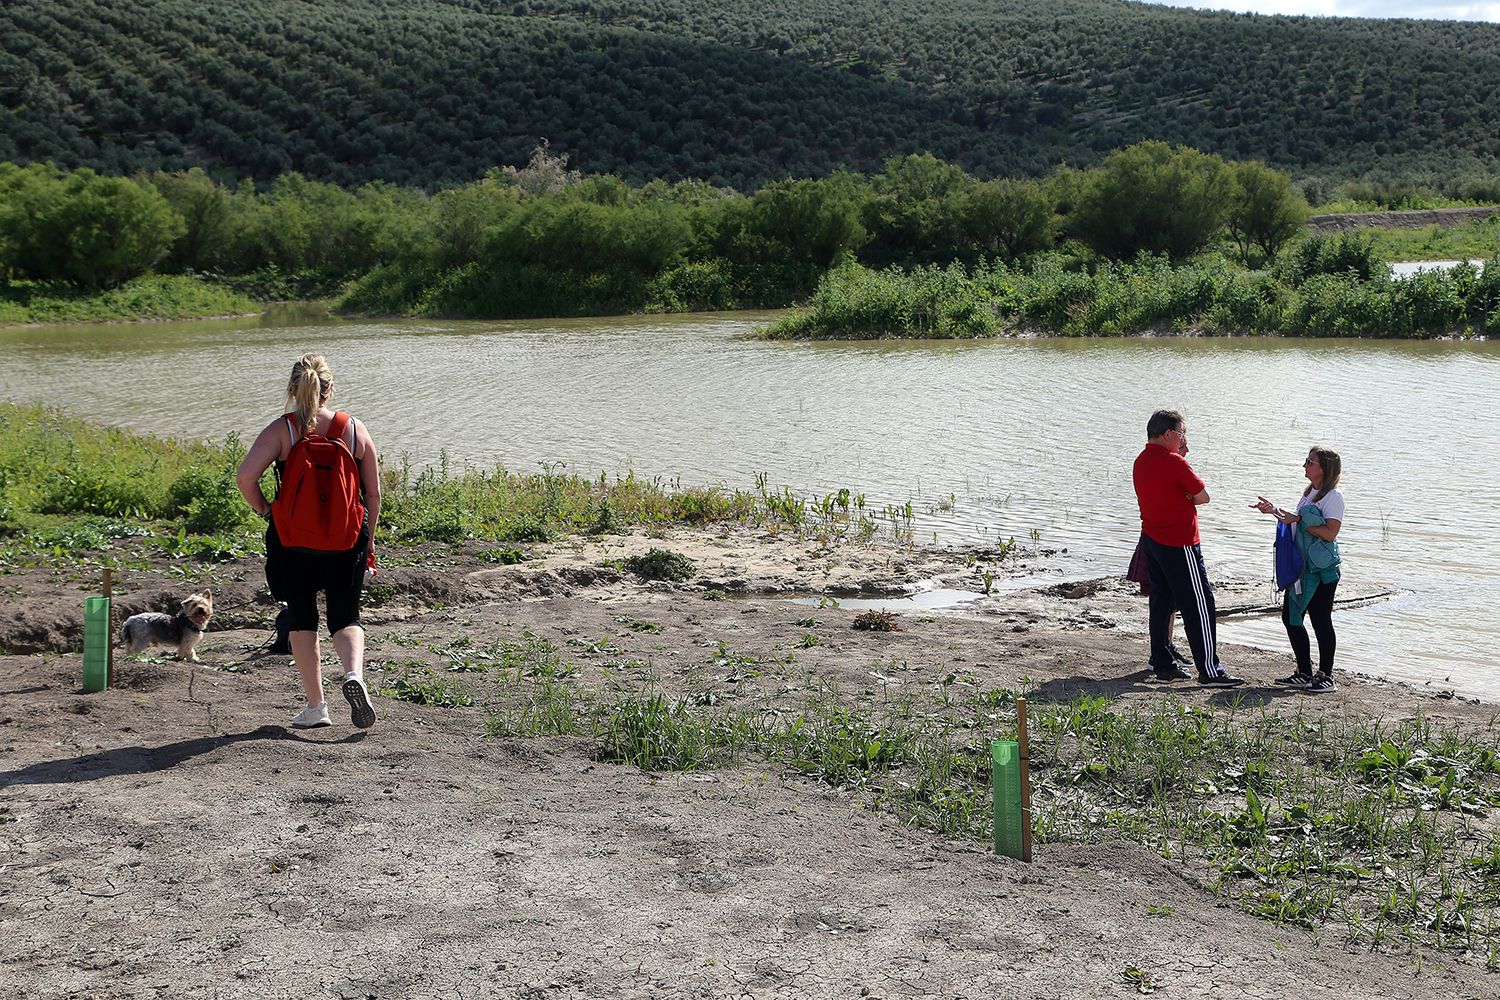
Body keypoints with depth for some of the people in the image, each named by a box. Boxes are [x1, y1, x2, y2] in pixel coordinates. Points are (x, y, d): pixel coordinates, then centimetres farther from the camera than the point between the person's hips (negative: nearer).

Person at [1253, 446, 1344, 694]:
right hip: (1301, 566, 9)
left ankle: (1326, 676, 5)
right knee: (1290, 616, 9)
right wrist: (1275, 511, 9)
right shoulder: (1309, 492, 16)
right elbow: (1296, 522, 21)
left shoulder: (1334, 496, -12)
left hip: (1322, 569, -9)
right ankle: (1304, 673, 18)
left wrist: (1298, 520, -21)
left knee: (1320, 620, -4)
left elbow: (1330, 533, -21)